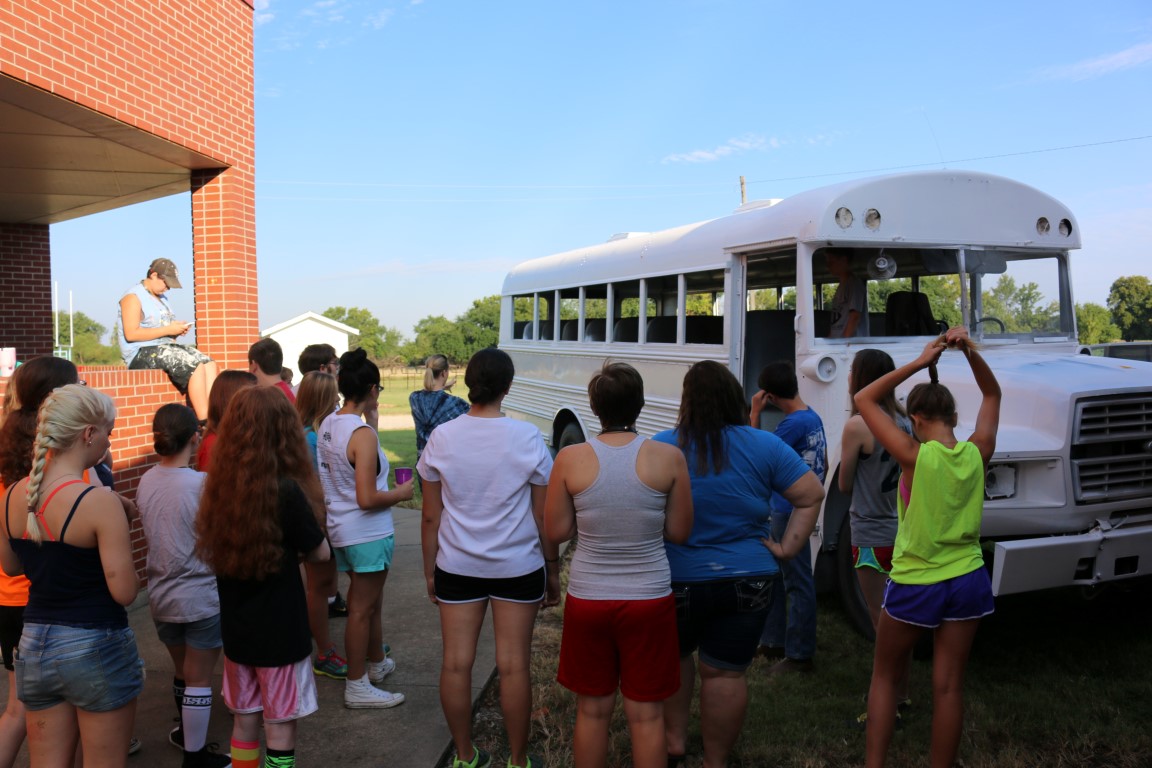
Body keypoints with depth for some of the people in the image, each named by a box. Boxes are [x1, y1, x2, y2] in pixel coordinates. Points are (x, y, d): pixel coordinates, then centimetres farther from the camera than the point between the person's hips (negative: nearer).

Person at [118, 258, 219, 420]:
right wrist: (167, 330, -16)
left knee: (209, 364, -16)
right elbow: (131, 334, -17)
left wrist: (178, 330, 6)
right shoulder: (133, 297, -6)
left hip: (166, 347, 8)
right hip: (141, 353, -8)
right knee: (195, 366, -27)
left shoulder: (161, 297, 20)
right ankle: (204, 422, -25)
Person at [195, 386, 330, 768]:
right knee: (279, 727, 8)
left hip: (236, 627, 5)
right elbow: (320, 552, -10)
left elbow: (215, 548, 8)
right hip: (279, 629, -5)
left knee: (244, 719, 19)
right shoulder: (285, 489, -21)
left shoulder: (219, 486, -6)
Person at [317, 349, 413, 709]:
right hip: (367, 534, -9)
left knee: (369, 599, 24)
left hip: (341, 528, 9)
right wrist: (401, 493, -10)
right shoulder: (363, 435, -24)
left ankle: (377, 662, 41)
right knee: (362, 609, 5)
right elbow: (367, 499, -25)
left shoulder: (327, 425, 2)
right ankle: (357, 688, 18)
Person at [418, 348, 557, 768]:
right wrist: (553, 570, 7)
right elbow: (543, 517, -5)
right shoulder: (528, 438, -10)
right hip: (518, 567, -1)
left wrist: (430, 570, 11)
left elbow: (431, 516, -1)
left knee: (456, 663, 11)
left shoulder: (441, 438, -6)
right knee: (513, 666, 8)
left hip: (457, 565, 2)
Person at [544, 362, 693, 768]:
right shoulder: (669, 457, -11)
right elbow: (679, 532, -3)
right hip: (649, 600, 0)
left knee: (592, 710, 17)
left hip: (587, 599, 1)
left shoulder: (570, 459, -10)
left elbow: (556, 532, -2)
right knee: (646, 714, 14)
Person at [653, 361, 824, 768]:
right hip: (749, 580, 1)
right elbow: (811, 496, -2)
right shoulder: (765, 446, -5)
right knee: (726, 673, 12)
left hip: (678, 580, -1)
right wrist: (787, 547, 0)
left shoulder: (662, 447, -10)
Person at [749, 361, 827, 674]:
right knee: (776, 575, 19)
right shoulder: (813, 418, 7)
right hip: (791, 509, 10)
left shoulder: (793, 423, -22)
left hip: (790, 513, -10)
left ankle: (799, 655, 10)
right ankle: (773, 641, 31)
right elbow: (823, 463, 16)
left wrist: (754, 414, -14)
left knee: (798, 583, 0)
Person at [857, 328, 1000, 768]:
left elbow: (863, 400, -12)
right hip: (967, 582, 4)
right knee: (948, 686, 12)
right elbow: (992, 394, 8)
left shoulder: (914, 455, -20)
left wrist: (919, 362, -13)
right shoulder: (977, 453, -8)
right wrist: (970, 352, -7)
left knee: (885, 678, 15)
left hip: (914, 586, -4)